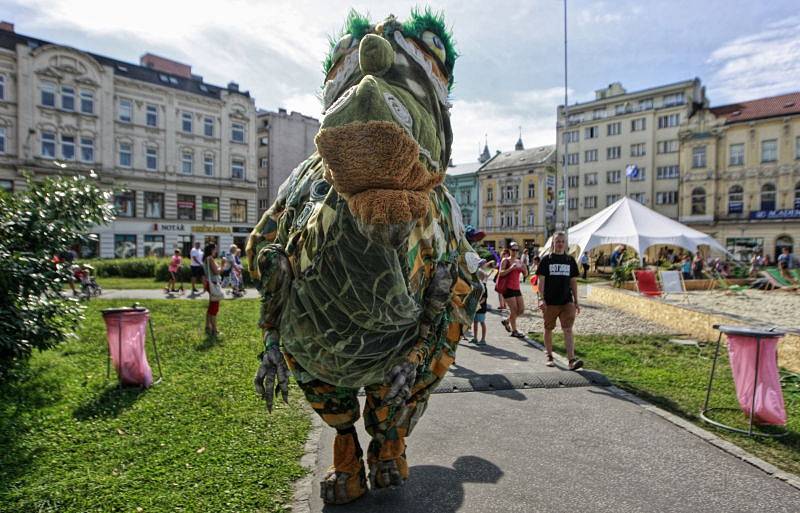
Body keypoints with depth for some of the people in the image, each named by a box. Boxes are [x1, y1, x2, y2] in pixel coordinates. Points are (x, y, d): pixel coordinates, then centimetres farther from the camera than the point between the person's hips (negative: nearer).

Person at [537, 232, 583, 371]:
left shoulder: (570, 260, 8)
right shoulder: (546, 260, 0)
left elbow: (573, 281, 11)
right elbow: (541, 280, -3)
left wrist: (576, 301, 9)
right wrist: (541, 299, -12)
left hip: (566, 302, 1)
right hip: (550, 302, -1)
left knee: (568, 329, -9)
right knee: (548, 329, 10)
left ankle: (572, 360, -13)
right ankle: (549, 356, 26)